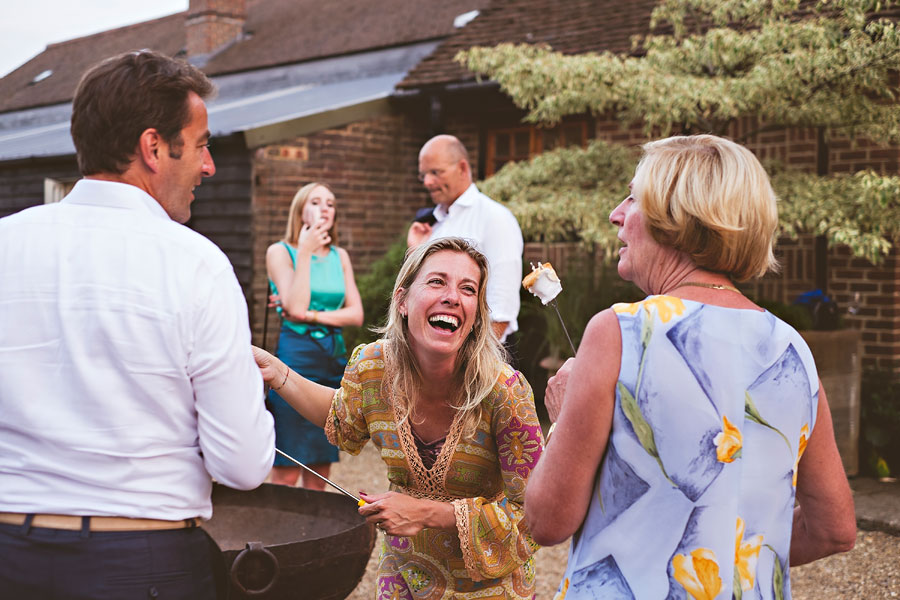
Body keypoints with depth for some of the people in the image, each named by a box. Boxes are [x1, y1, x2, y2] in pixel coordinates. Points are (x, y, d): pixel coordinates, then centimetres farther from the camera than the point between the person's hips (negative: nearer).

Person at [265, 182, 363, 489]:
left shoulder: (339, 256, 14)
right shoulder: (280, 252, 0)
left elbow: (356, 313, 6)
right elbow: (295, 308, -14)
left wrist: (311, 315, -7)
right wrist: (305, 252, -12)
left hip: (335, 358, 5)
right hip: (296, 357, -5)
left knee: (320, 472, 7)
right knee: (286, 473, -6)